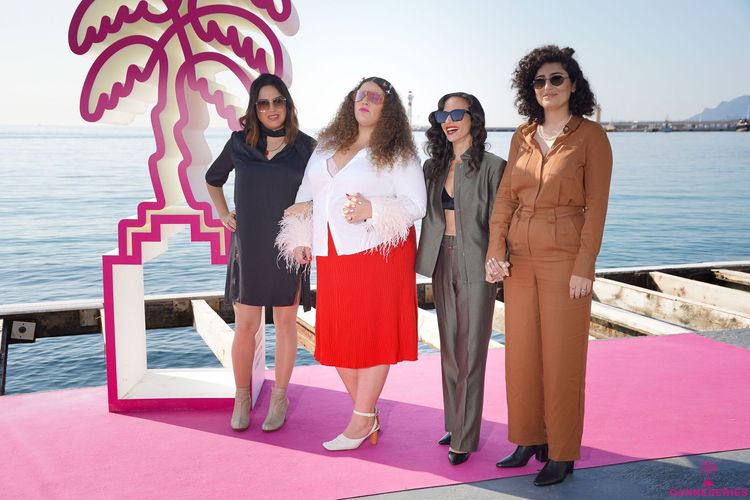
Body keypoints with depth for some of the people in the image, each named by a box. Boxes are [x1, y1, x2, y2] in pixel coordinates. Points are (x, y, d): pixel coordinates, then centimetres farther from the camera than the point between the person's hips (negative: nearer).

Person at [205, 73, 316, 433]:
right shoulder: (240, 142, 4)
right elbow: (213, 179, 21)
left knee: (285, 322, 6)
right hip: (248, 246, 1)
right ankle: (242, 399, 20)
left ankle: (279, 398, 20)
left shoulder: (305, 146, 0)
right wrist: (223, 214, 10)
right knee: (245, 326, 3)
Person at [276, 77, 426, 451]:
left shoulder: (398, 154, 0)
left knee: (373, 333, -1)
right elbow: (306, 195, 19)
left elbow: (415, 205, -7)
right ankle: (369, 416, 21)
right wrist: (301, 239, 10)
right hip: (332, 258, 6)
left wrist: (371, 210, -21)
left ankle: (360, 422, 10)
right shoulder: (326, 147, 15)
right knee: (336, 336, 7)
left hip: (377, 254, -5)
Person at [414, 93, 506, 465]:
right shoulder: (433, 166, 9)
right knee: (449, 350, 14)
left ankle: (465, 439, 9)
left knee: (471, 354, 0)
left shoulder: (492, 166, -7)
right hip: (442, 263, 6)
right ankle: (454, 424, 28)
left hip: (475, 266, -6)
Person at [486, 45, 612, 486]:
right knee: (522, 352, 10)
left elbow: (596, 206, -8)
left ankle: (563, 454, 17)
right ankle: (529, 440, 27)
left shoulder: (591, 136, -5)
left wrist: (584, 268, -13)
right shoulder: (522, 137, 9)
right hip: (521, 256, 5)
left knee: (562, 357, 2)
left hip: (566, 256, -5)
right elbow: (505, 197, 8)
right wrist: (496, 252, -3)